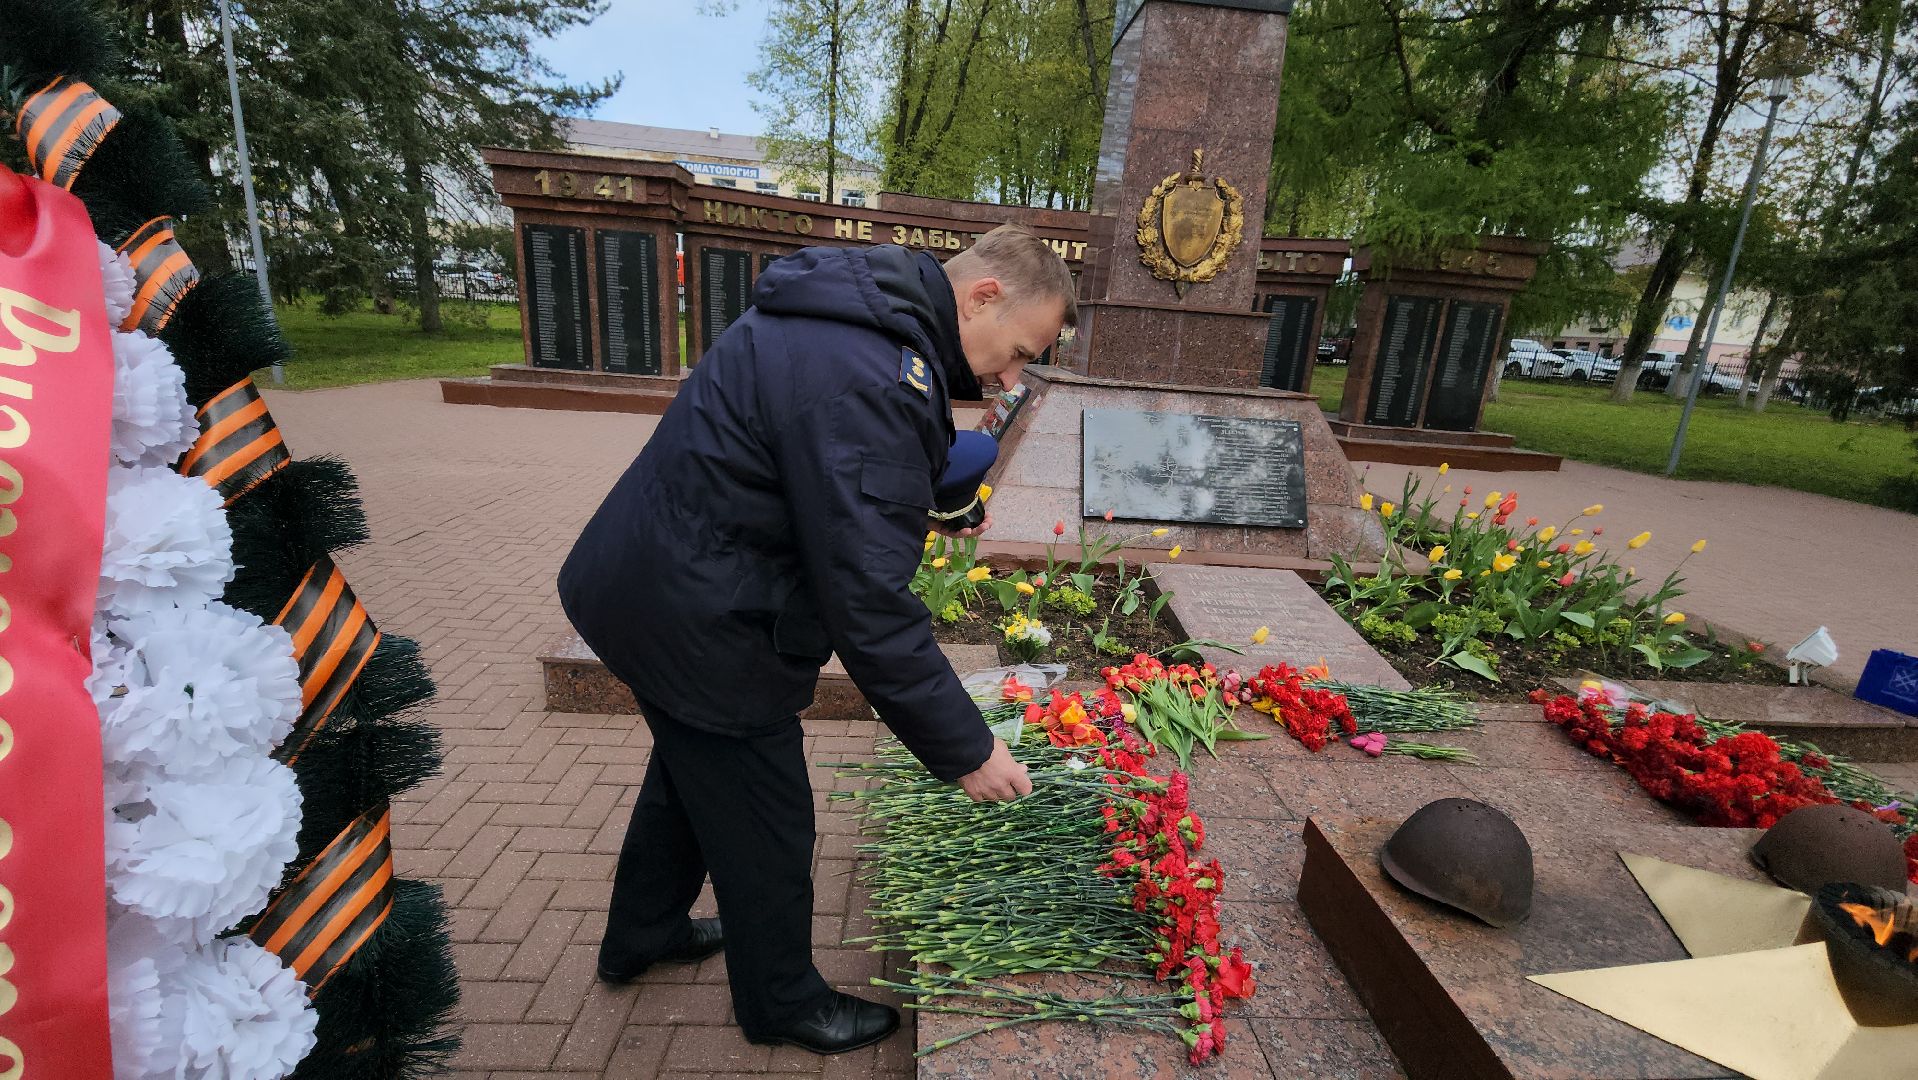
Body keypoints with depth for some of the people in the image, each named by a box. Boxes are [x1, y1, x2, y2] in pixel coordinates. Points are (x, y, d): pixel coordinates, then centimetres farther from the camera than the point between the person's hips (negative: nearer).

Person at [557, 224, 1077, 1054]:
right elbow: (869, 603, -30)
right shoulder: (866, 381, -30)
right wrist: (965, 749, -21)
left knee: (691, 772, 29)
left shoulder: (846, 318, 4)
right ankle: (783, 1003, 39)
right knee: (766, 828, 11)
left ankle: (640, 937, 55)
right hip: (697, 623, -10)